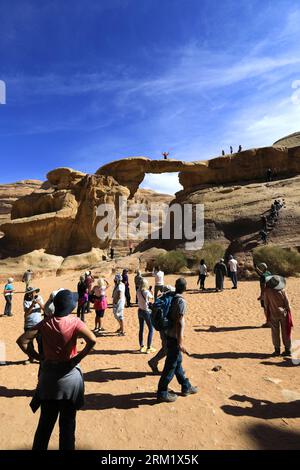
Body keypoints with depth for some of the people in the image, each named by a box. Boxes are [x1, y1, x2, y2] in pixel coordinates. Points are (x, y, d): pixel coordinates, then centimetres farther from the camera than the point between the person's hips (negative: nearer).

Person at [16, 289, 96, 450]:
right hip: (69, 375, -3)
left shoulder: (45, 322, -5)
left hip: (48, 374, 3)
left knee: (46, 420, 23)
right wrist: (78, 358, -15)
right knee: (67, 421, 15)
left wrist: (39, 357, -1)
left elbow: (21, 341, -7)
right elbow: (92, 340, -29)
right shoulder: (74, 322, -16)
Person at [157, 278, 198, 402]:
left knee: (178, 362, 19)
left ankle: (186, 387, 35)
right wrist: (180, 342, -20)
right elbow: (179, 323, -23)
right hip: (175, 337, -9)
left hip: (169, 334, 9)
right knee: (171, 366, 4)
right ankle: (162, 393, 16)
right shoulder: (181, 301, -20)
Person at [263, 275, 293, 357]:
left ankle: (277, 350, 15)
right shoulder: (282, 291, -14)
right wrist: (288, 314, 7)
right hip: (283, 314, 1)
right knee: (285, 332, 12)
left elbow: (266, 304, -8)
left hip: (273, 315, -1)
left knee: (275, 333, 10)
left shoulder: (267, 291, -16)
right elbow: (287, 303, -6)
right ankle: (287, 350, 20)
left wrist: (267, 314, 6)